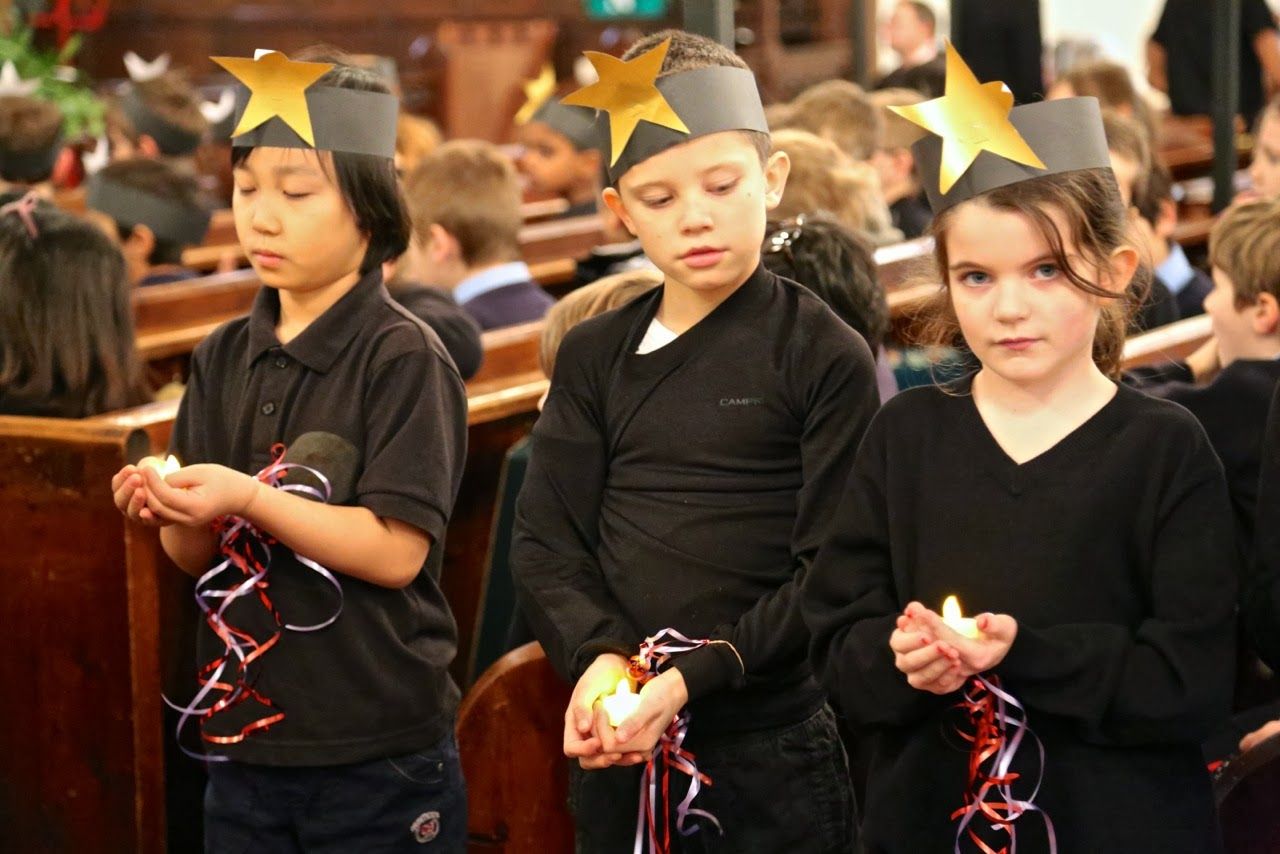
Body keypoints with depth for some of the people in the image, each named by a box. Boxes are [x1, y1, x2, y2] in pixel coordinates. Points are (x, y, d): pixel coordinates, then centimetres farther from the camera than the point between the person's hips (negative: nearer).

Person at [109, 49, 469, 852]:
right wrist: (169, 515, -13)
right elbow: (202, 556, 8)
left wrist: (251, 499, -24)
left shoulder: (405, 358, -11)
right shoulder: (224, 358, 6)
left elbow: (398, 551, -16)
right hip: (246, 741, 5)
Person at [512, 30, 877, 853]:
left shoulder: (826, 355, -4)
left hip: (771, 753, -4)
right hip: (620, 752, 4)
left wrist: (691, 679, -19)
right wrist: (598, 656, -15)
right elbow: (546, 542, 4)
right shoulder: (595, 357, 8)